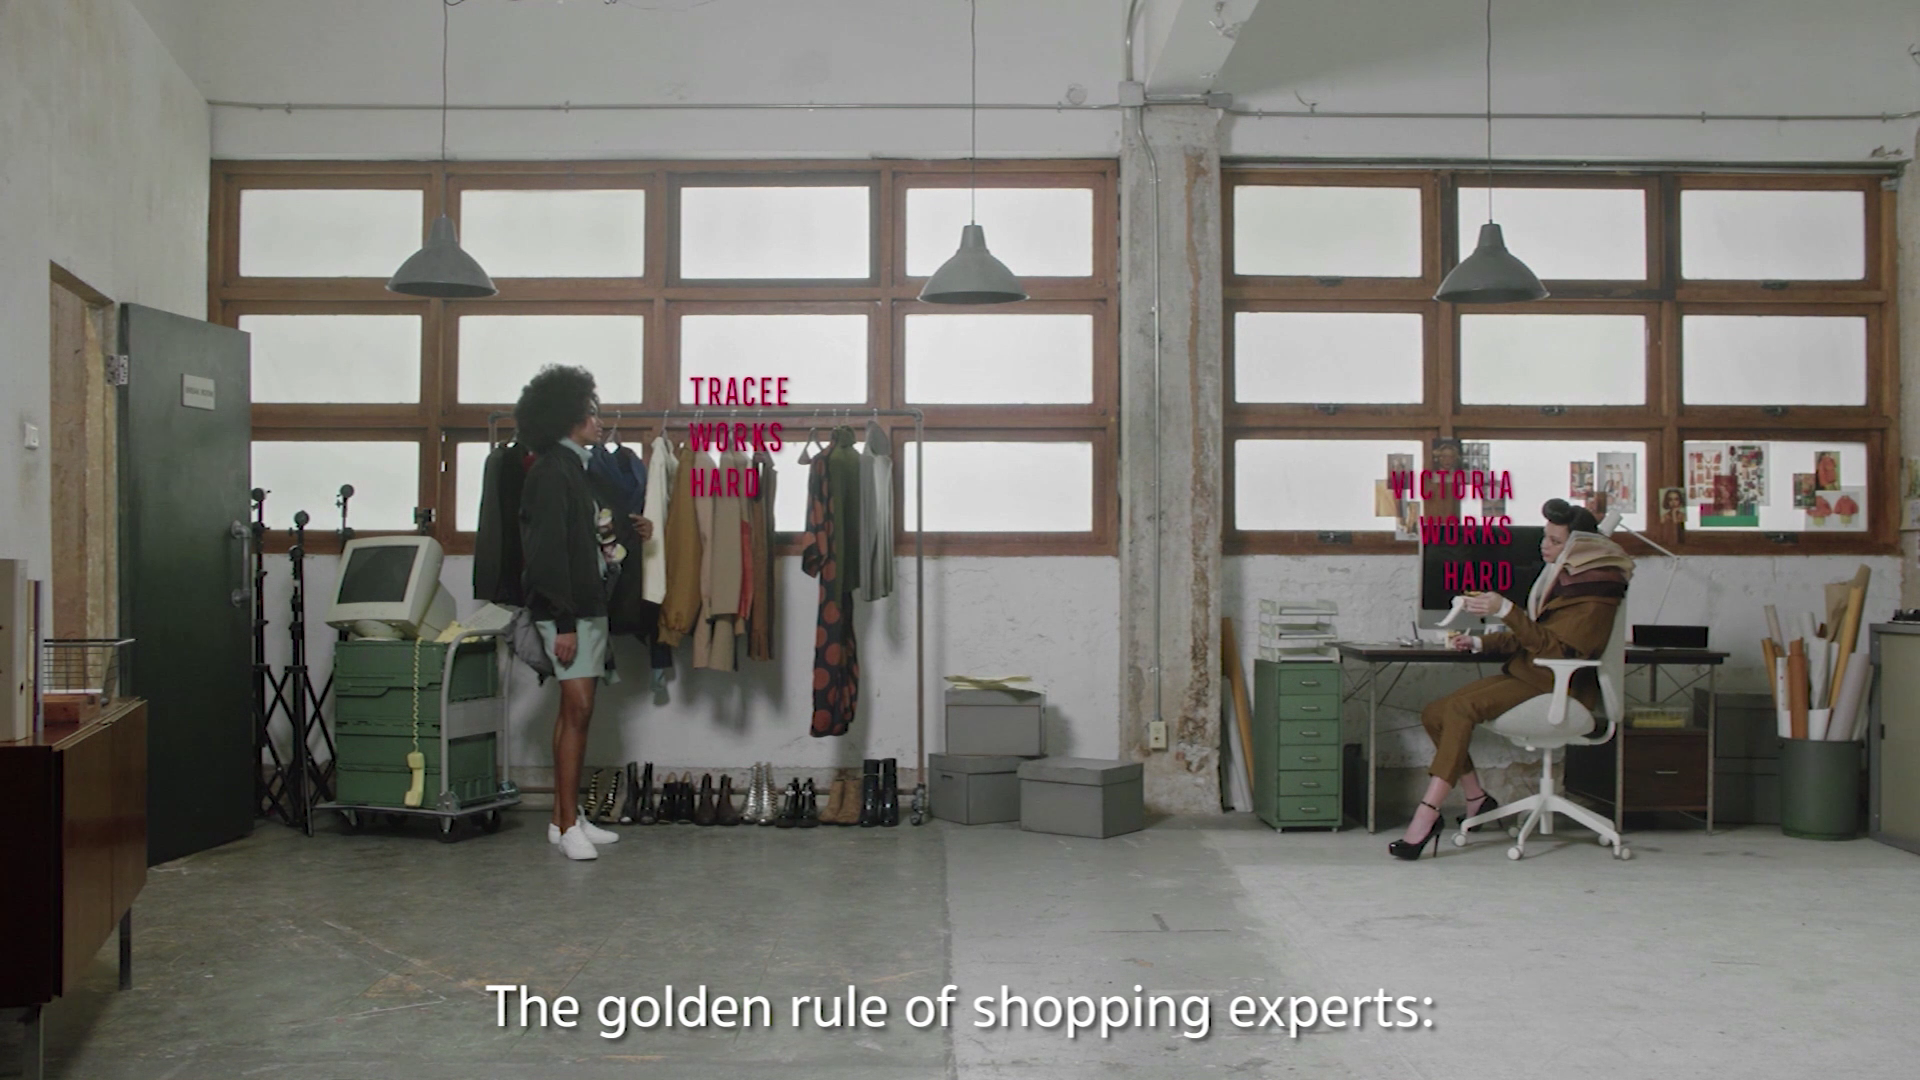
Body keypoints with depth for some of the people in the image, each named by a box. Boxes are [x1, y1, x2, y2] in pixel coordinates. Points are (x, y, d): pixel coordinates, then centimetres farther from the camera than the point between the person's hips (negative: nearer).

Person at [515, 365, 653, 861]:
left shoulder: (574, 467, 18)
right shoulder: (551, 471, -11)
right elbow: (549, 550, -18)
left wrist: (629, 531, 10)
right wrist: (563, 621, -21)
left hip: (590, 606, 10)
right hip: (567, 610, -10)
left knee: (575, 710, 10)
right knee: (578, 707, -11)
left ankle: (568, 816, 14)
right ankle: (567, 823, -7)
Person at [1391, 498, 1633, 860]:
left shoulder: (1595, 591, -11)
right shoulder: (1561, 577, 17)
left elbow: (1555, 646, -21)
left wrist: (1505, 609, -27)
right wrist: (1480, 643, 10)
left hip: (1555, 687, -9)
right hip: (1525, 674, 9)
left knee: (1461, 706, -30)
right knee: (1434, 713, -6)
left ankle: (1428, 813, -36)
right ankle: (1476, 799, 1)